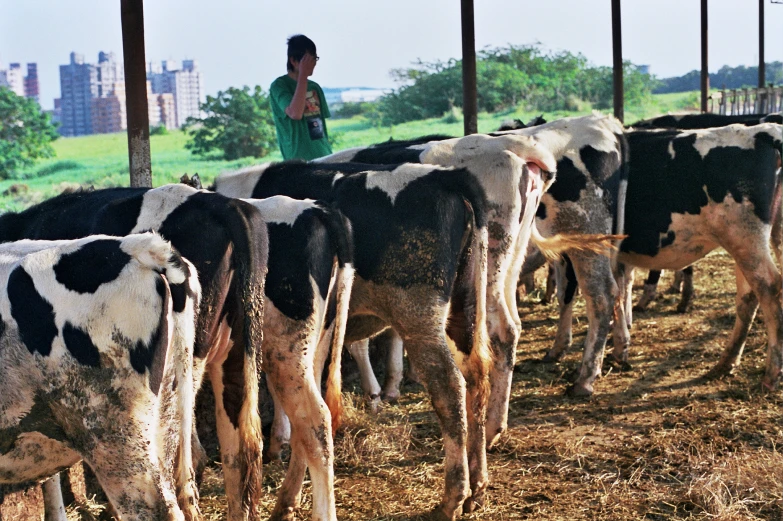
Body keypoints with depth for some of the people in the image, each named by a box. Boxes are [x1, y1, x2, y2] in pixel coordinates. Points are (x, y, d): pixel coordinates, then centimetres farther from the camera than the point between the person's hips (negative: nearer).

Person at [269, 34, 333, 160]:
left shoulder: (315, 87, 15)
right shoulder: (279, 85, -5)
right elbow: (295, 113, -23)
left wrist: (328, 153, 16)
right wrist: (303, 75, -17)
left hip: (324, 157, 7)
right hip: (299, 159, -6)